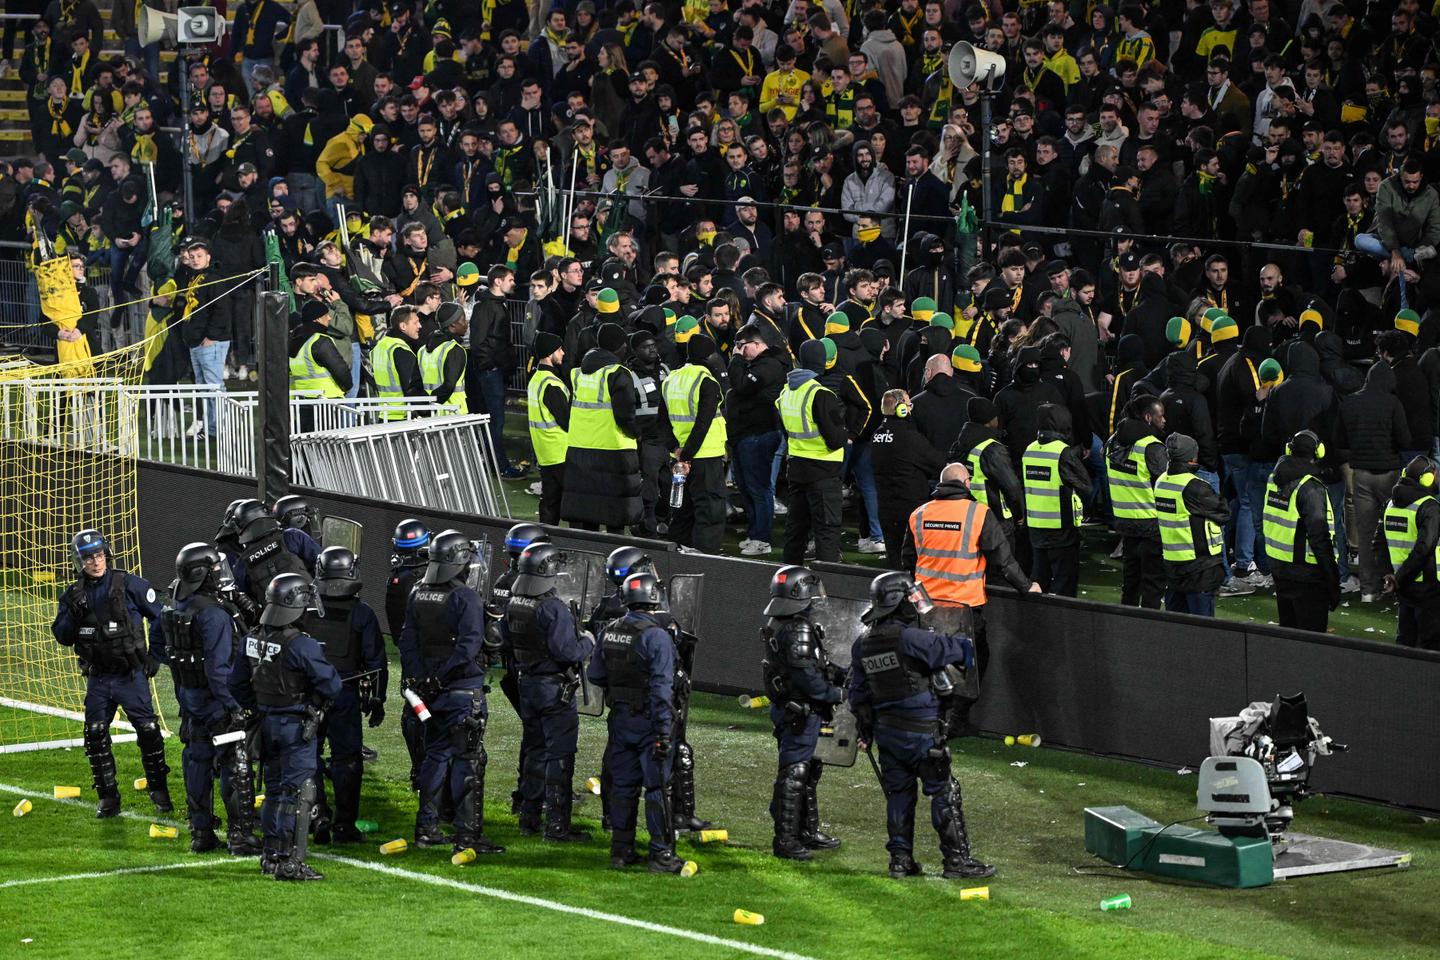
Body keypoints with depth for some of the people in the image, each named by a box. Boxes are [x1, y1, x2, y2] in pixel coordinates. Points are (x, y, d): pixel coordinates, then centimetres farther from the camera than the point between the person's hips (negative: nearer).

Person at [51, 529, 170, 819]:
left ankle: (158, 790, 12)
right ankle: (108, 797, 10)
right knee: (95, 736, -1)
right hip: (98, 678, 3)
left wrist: (155, 655, -1)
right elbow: (62, 637, 3)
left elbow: (161, 619, 2)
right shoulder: (74, 595, 4)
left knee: (149, 732, -4)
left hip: (132, 674, -3)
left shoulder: (130, 585, -7)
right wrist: (73, 613, -15)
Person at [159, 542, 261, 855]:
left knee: (197, 764, 15)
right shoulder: (214, 614, -22)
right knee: (235, 769, -1)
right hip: (219, 701, -8)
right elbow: (218, 666, -26)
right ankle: (240, 836, 0)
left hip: (191, 700, 8)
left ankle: (200, 834, 22)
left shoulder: (172, 609, 4)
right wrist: (234, 706, -22)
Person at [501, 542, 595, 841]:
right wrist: (587, 643, -6)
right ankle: (557, 824, -1)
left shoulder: (513, 604, 3)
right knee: (560, 755, -2)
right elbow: (566, 650, -25)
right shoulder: (552, 608, -23)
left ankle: (529, 816, 24)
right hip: (555, 689, -8)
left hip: (527, 685, 8)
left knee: (536, 750, 19)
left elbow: (507, 643, 14)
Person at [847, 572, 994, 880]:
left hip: (886, 731, 7)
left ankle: (900, 860, 16)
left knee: (898, 794, 15)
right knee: (944, 792, 2)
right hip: (920, 731, -7)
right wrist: (966, 648, 7)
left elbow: (858, 693, 14)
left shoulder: (863, 645, 5)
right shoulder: (909, 638, -19)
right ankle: (957, 859, 3)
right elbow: (955, 648, -17)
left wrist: (866, 731, 24)